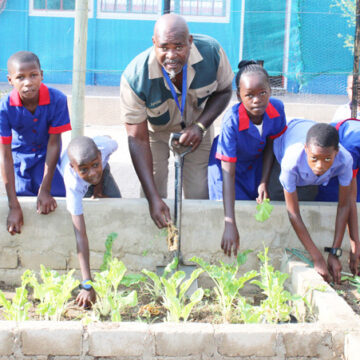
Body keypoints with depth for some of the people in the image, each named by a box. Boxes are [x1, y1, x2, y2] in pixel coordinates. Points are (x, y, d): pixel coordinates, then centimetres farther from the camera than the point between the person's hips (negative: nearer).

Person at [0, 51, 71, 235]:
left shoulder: (57, 99, -29)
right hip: (19, 157, -1)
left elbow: (54, 144, -21)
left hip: (46, 156, 1)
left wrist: (45, 190, -21)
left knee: (59, 199, -10)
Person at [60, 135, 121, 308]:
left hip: (103, 172, 3)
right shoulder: (73, 182, -48)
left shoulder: (105, 145, -42)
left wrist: (99, 183, -8)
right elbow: (80, 234, -49)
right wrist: (87, 284, -52)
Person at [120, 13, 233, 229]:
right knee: (152, 196, -8)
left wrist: (200, 126, -27)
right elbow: (138, 139, -30)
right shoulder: (135, 78, -37)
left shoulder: (212, 52, -31)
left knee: (199, 195, -1)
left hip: (196, 124, 2)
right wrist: (153, 198, -36)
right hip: (155, 129, -2)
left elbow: (224, 91, -9)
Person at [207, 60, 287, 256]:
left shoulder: (277, 108, -26)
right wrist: (230, 224, -43)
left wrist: (263, 182, -14)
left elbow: (270, 145, -6)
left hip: (256, 163, 4)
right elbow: (228, 173, -38)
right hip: (228, 164, -4)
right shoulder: (232, 120, -39)